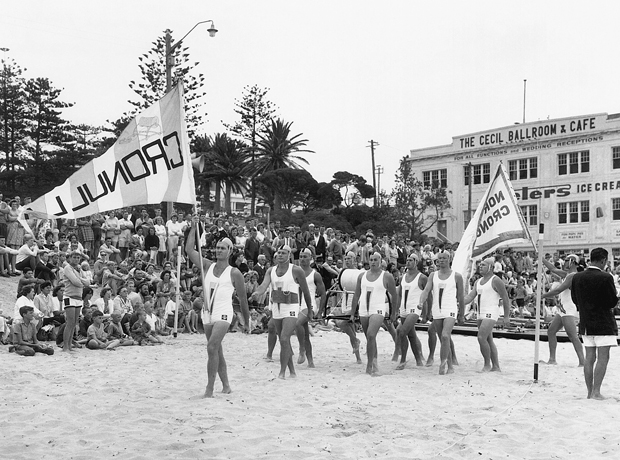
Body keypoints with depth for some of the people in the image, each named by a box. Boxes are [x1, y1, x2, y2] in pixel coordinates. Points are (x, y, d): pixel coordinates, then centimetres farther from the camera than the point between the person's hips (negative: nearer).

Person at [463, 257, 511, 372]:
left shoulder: (496, 281, -8)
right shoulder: (478, 282, 15)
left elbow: (505, 298, -7)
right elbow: (470, 297, 9)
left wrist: (506, 316, -10)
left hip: (491, 314, -9)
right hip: (481, 314, 9)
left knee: (481, 338, -17)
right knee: (489, 341, 11)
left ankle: (487, 364, -5)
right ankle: (496, 367, 17)